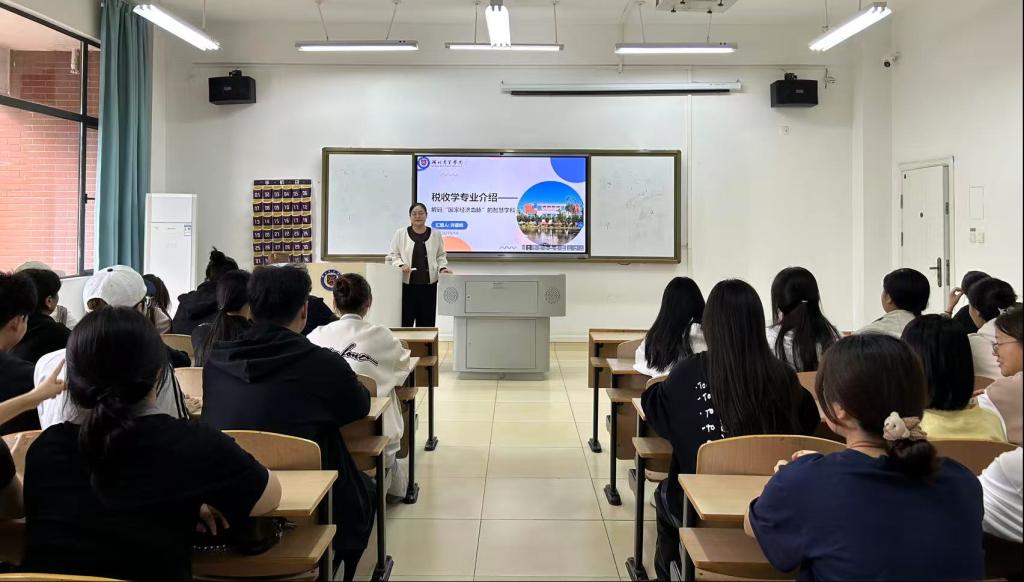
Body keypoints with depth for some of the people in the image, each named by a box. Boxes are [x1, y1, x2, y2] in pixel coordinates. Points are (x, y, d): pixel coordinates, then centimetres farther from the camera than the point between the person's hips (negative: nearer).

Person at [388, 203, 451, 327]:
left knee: (426, 320, 3)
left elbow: (441, 256, 14)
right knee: (405, 319, -4)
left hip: (428, 283, 2)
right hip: (406, 283, -2)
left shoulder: (435, 235, 9)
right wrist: (401, 265, -12)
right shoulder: (400, 233, 4)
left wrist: (442, 268, -3)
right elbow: (393, 255, 5)